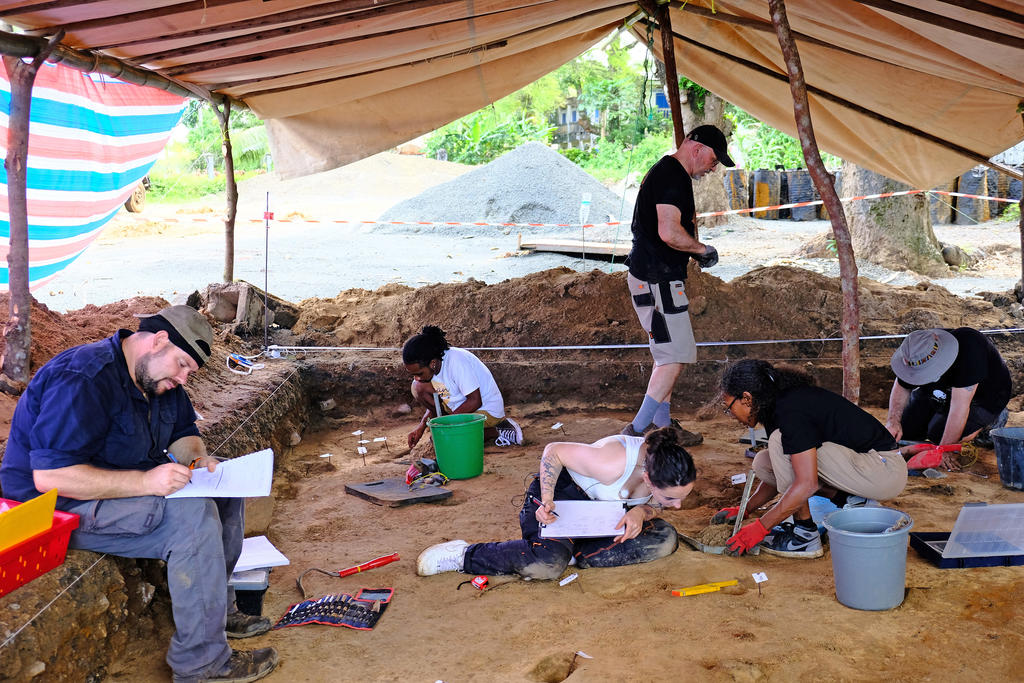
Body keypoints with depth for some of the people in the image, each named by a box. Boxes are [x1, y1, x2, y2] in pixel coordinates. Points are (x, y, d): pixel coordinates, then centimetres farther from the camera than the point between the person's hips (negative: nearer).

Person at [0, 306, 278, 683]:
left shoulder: (157, 377, 4)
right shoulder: (84, 379, -26)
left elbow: (183, 432, 16)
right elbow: (49, 476, -32)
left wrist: (196, 459, -8)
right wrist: (143, 482, -36)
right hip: (63, 508, -10)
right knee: (194, 515, -27)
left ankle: (217, 607, 14)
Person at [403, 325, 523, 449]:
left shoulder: (457, 362, -30)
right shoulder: (424, 365, -5)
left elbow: (475, 401, -27)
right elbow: (435, 402, 7)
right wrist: (421, 426, -7)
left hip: (486, 410, -8)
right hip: (457, 406, 8)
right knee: (418, 388, -7)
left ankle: (496, 431, -10)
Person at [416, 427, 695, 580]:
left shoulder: (674, 477, -19)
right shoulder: (613, 462, -38)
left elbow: (651, 504, 3)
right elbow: (553, 451, -23)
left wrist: (641, 512, -21)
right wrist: (546, 502, -29)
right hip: (561, 493, -7)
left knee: (665, 538, -14)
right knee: (548, 562, -34)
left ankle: (576, 554, -13)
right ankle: (462, 555, -13)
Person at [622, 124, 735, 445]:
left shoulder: (665, 172, 19)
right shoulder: (673, 175, -15)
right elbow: (669, 232, -26)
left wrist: (695, 250, 13)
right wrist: (704, 249, -9)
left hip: (653, 277, 11)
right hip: (657, 280, -11)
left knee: (668, 356, 16)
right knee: (675, 356, -8)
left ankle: (662, 425, 24)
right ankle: (638, 429, -5)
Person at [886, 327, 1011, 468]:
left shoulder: (969, 350, -43)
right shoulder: (917, 351, -24)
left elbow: (960, 405, -40)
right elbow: (901, 387, -5)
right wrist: (893, 420, -21)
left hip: (984, 397, -5)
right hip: (943, 390, 5)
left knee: (938, 433, -23)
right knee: (905, 430, -3)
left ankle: (992, 420, 2)